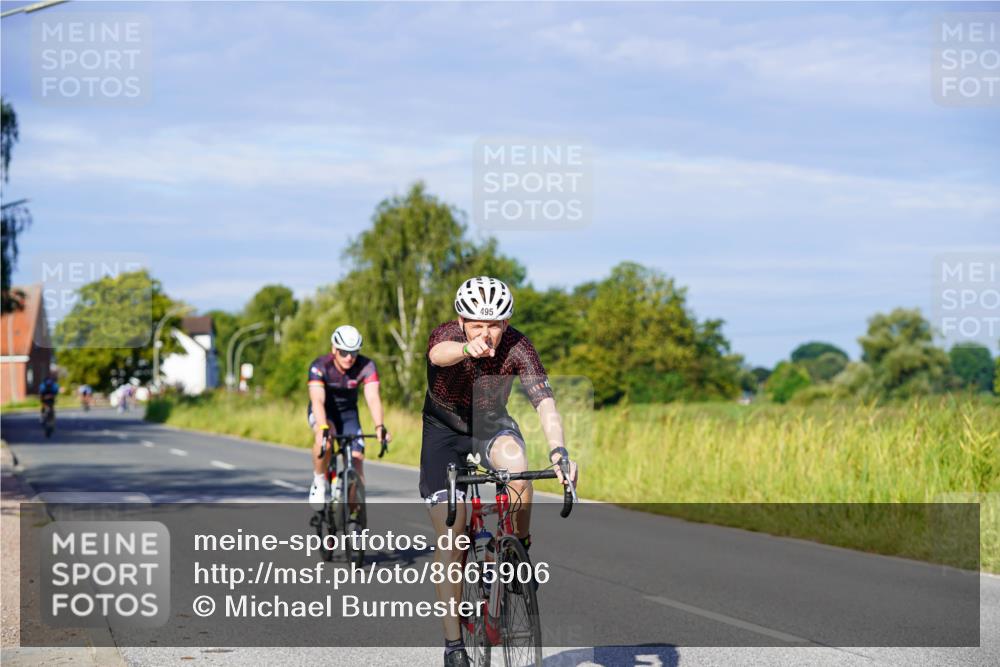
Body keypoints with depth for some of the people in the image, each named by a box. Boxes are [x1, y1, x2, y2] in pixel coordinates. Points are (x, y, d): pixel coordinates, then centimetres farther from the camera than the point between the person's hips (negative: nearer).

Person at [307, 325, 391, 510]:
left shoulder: (366, 366, -24)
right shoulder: (320, 366, -29)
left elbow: (373, 398, -35)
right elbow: (317, 400, -41)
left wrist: (379, 427, -52)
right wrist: (323, 428, -58)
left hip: (348, 413, 3)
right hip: (323, 412, -3)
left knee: (356, 459, -12)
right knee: (324, 438, -37)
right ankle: (319, 482, -14)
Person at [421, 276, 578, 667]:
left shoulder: (517, 347, -25)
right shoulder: (447, 337, -28)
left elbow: (544, 401, -35)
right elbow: (439, 353, -53)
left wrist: (558, 450, -53)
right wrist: (467, 349, -77)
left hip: (491, 423, 1)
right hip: (443, 428, -1)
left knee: (516, 463, -35)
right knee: (450, 536, -9)